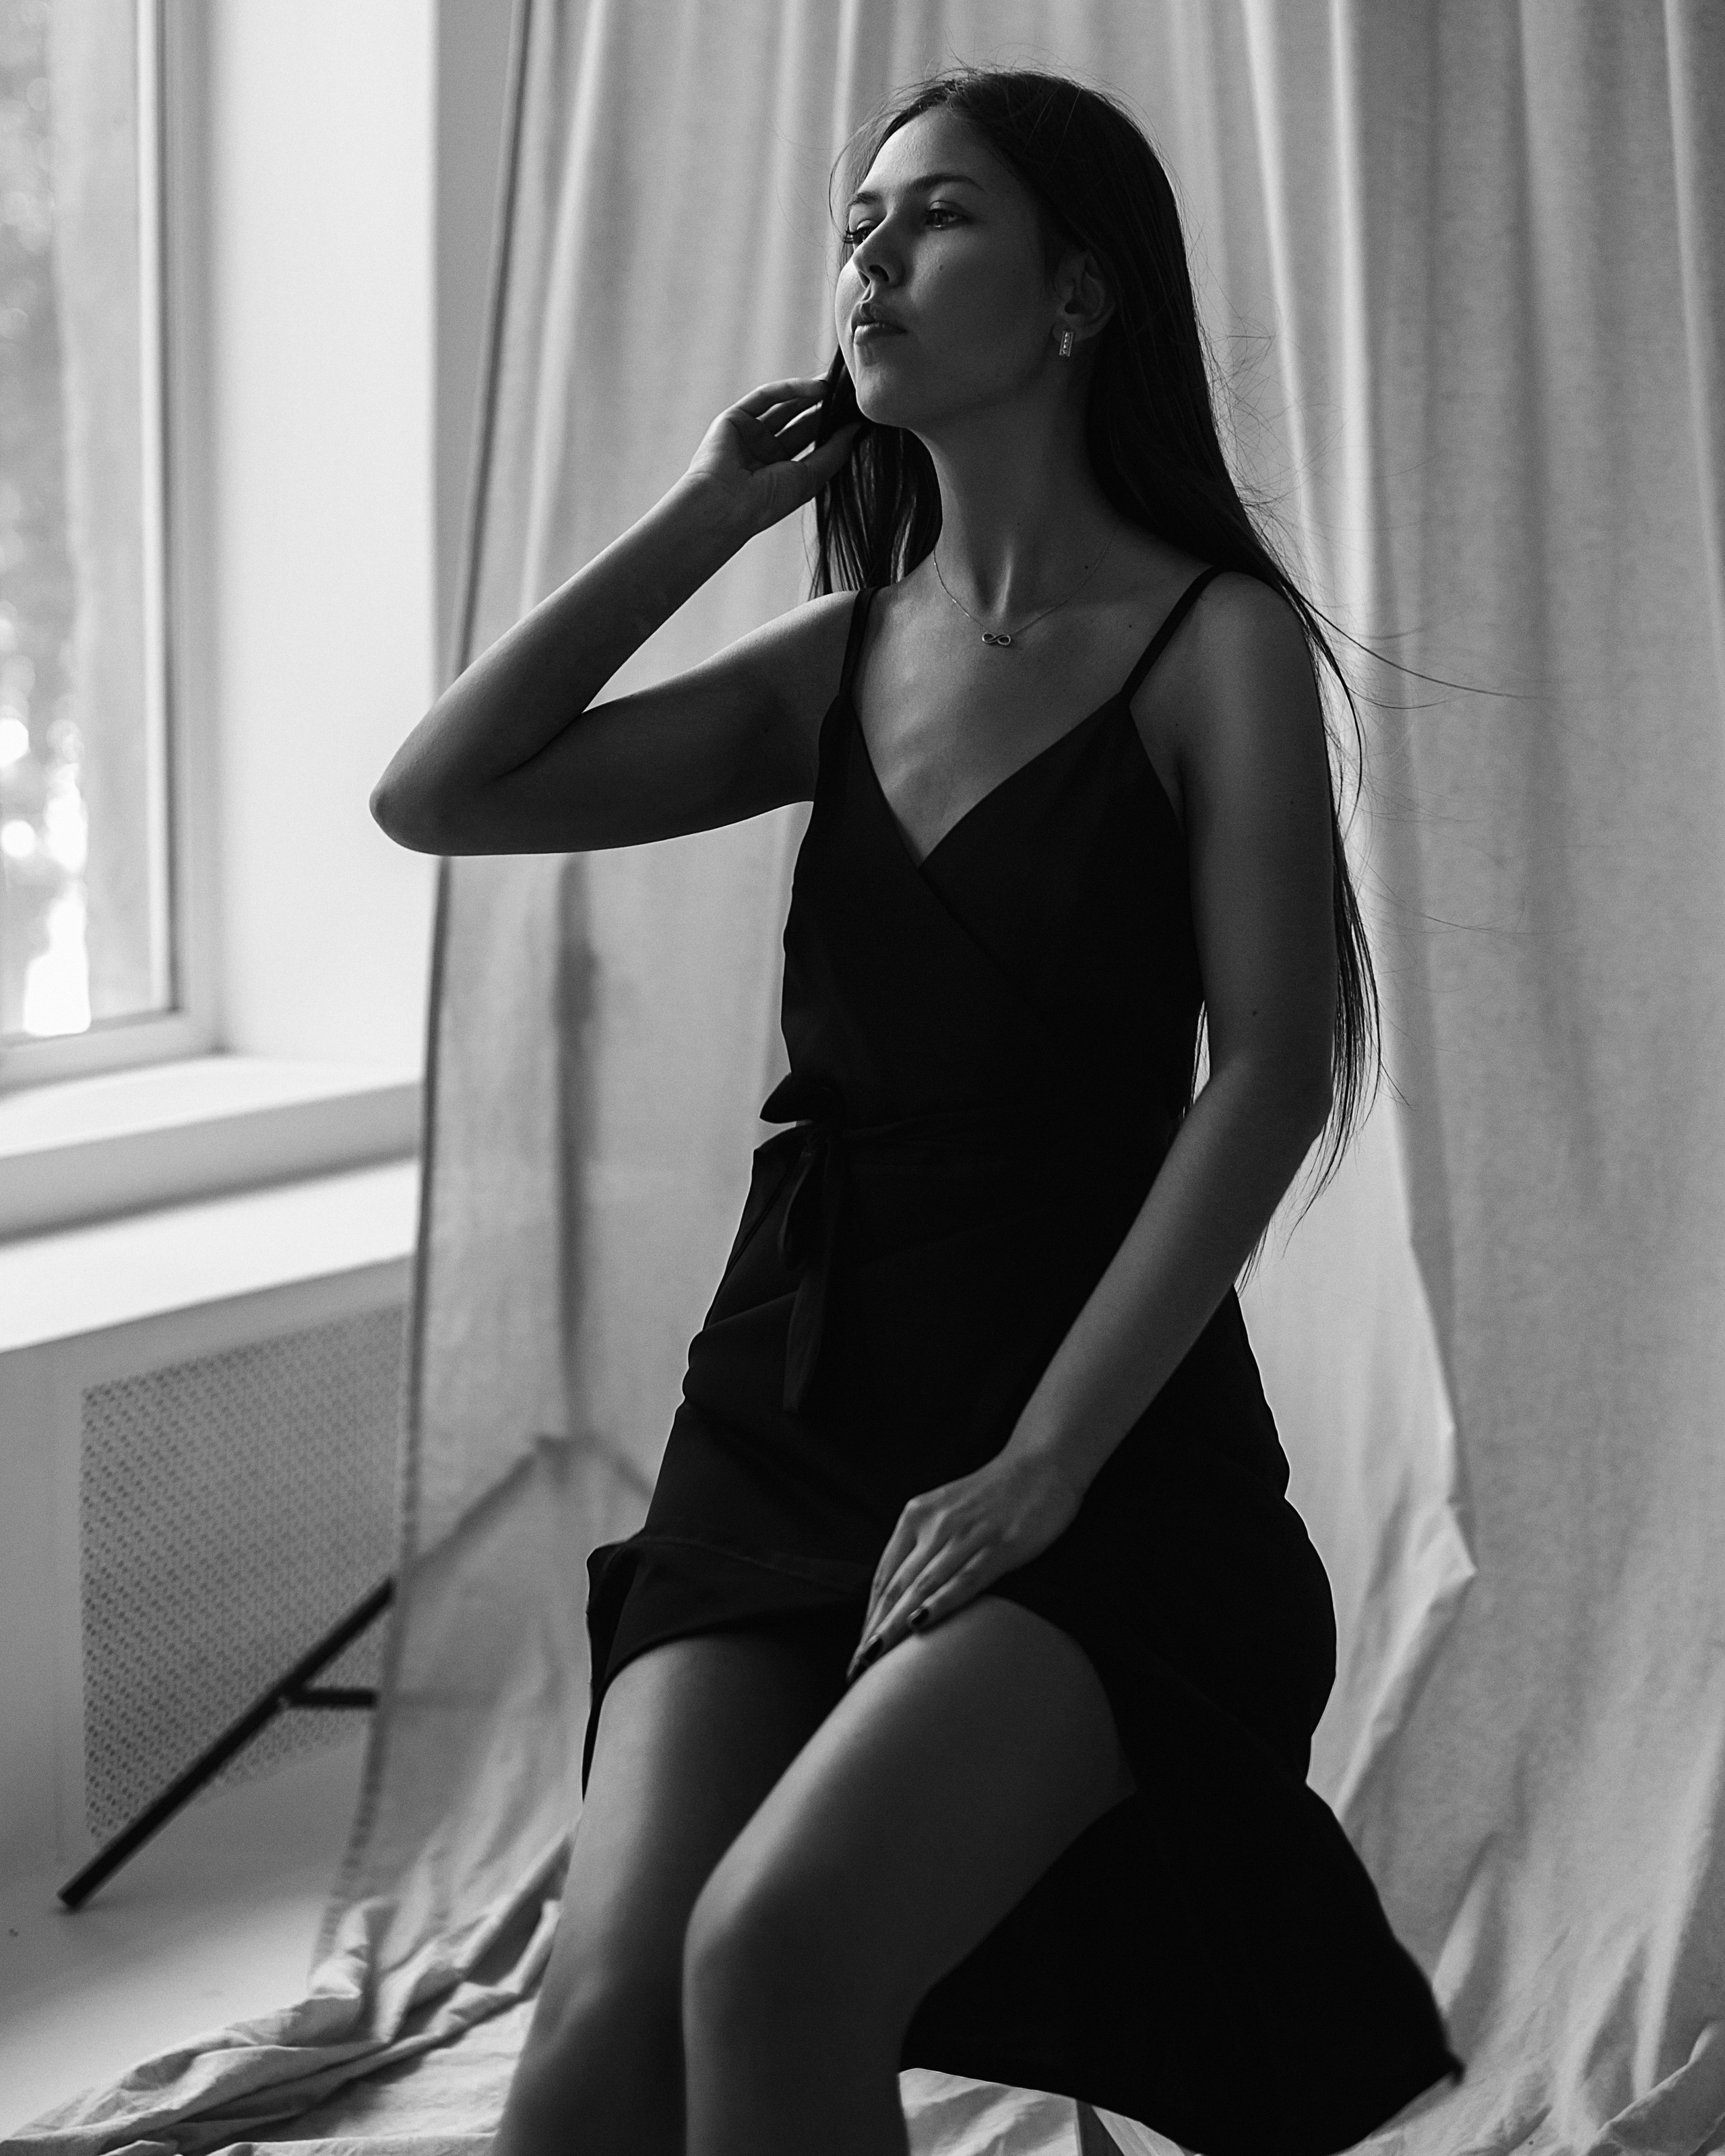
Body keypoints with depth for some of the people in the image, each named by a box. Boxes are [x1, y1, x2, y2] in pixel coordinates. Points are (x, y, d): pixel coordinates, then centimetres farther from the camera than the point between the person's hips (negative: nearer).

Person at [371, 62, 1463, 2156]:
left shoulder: (1218, 642, -1)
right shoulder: (837, 658, 14)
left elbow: (1271, 1072, -10)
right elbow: (438, 795, 8)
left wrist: (1046, 1460, -17)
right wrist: (701, 517, 6)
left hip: (1096, 1444, -4)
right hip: (789, 1400, 4)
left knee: (775, 1951, -28)